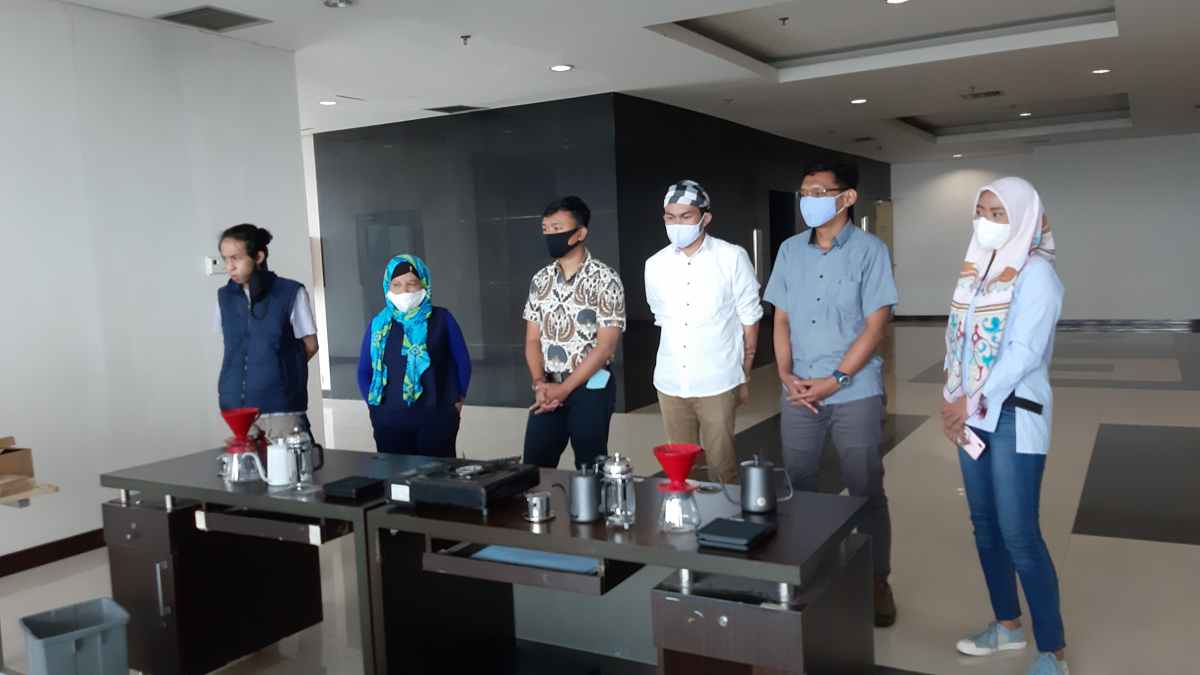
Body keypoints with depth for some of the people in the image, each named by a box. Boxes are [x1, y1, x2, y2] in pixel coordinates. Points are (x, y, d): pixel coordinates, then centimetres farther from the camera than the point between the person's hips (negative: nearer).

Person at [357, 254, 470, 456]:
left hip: (436, 417, -2)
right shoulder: (378, 324, 6)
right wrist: (373, 406, 6)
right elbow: (364, 370, 14)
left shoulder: (442, 319, 0)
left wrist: (457, 402, 4)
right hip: (388, 420, 2)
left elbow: (462, 364, 5)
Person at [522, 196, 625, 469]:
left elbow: (605, 346, -14)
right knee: (534, 466, 7)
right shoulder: (540, 279, 6)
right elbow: (532, 340, 8)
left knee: (590, 468, 6)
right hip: (549, 389, 5)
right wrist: (540, 383, -9)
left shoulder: (605, 279, -10)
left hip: (590, 388, -4)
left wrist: (564, 388, -15)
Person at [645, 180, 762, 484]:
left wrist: (745, 377, 4)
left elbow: (749, 320, 1)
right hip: (670, 383, 4)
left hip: (717, 383, -3)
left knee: (722, 466, 3)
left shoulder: (732, 257, -5)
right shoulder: (654, 265, 5)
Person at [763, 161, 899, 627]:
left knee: (866, 493, 6)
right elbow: (781, 319, 9)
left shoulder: (869, 250, -4)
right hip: (798, 393, 4)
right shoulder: (790, 251, 8)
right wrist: (786, 375, -5)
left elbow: (876, 324, -9)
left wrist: (835, 380, -14)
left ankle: (877, 582, 21)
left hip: (855, 393, -3)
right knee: (796, 490, 10)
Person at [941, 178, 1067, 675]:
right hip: (972, 415, 7)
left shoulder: (1035, 274, -11)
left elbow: (1025, 352, -18)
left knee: (1019, 534, -6)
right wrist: (953, 401, 2)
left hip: (1014, 416, -7)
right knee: (985, 526, 13)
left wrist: (975, 401, -17)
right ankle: (1007, 625, 29)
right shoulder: (976, 270, 11)